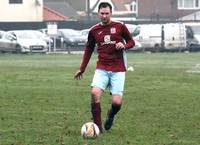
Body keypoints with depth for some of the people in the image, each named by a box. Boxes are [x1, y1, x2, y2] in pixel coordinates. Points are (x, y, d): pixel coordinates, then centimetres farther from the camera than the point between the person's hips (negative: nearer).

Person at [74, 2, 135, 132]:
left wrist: (124, 45, -12)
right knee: (95, 93, -23)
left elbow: (131, 41, 11)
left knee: (117, 102, -11)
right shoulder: (94, 30, 7)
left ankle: (111, 116, 27)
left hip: (118, 70, -1)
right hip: (102, 69, 1)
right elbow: (88, 49, 20)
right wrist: (82, 69, 19)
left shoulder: (120, 26, 1)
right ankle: (98, 127, -11)